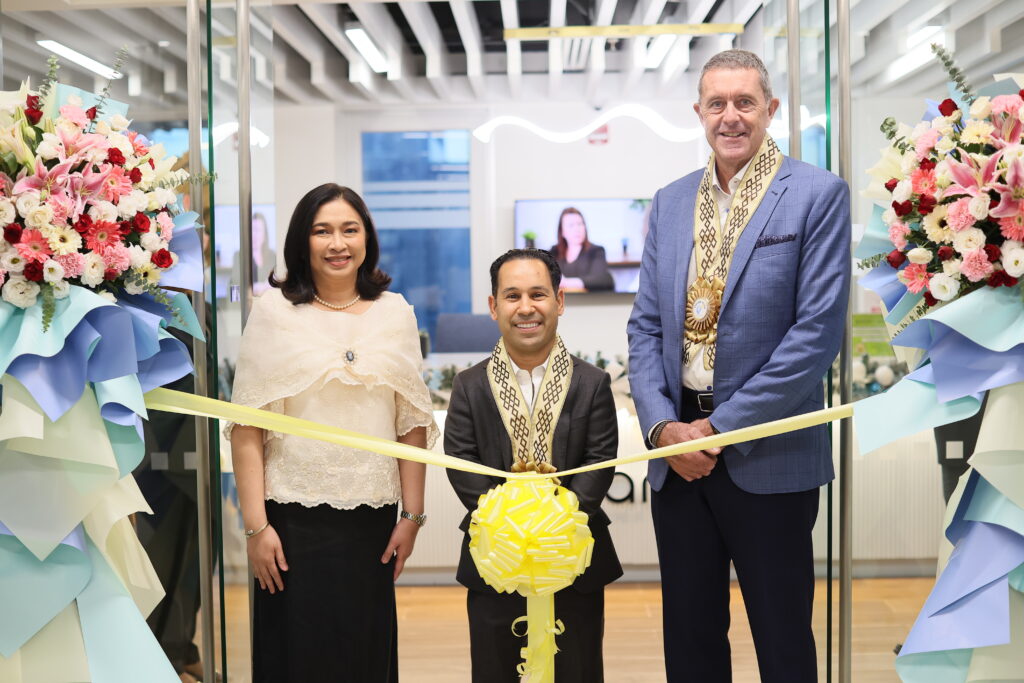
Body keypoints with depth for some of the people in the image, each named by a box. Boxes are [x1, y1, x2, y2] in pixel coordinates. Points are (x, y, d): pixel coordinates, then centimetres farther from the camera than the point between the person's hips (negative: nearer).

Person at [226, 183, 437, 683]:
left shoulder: (394, 312, 5)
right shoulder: (274, 310, -2)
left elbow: (413, 424, 6)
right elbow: (246, 430, -5)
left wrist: (411, 516, 3)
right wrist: (256, 527, -9)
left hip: (371, 520, 2)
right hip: (294, 518, -2)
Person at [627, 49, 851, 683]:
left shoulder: (819, 195, -6)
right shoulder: (671, 201, 10)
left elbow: (818, 330, -13)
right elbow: (646, 325, 9)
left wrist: (722, 427, -14)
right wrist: (662, 426, -6)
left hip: (768, 457, -4)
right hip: (677, 450, 5)